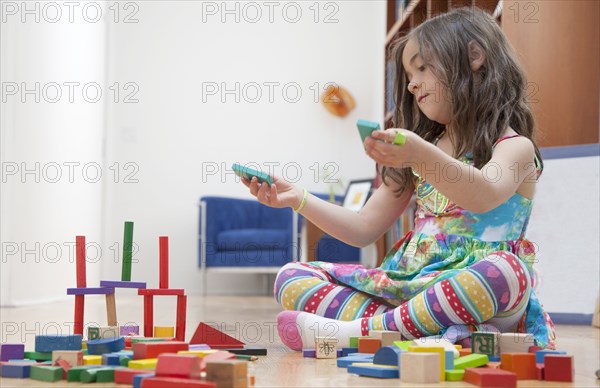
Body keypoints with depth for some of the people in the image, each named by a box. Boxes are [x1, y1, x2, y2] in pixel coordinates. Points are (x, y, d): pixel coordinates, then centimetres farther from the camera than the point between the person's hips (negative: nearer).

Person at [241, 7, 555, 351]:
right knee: (293, 278, -5)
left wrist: (424, 157, -42)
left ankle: (363, 330, -32)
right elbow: (365, 228, 21)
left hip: (470, 292, -6)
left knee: (504, 272, -40)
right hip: (406, 288, 7)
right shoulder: (416, 154, 21)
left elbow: (485, 197, -24)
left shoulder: (515, 147, 0)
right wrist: (298, 198, 10)